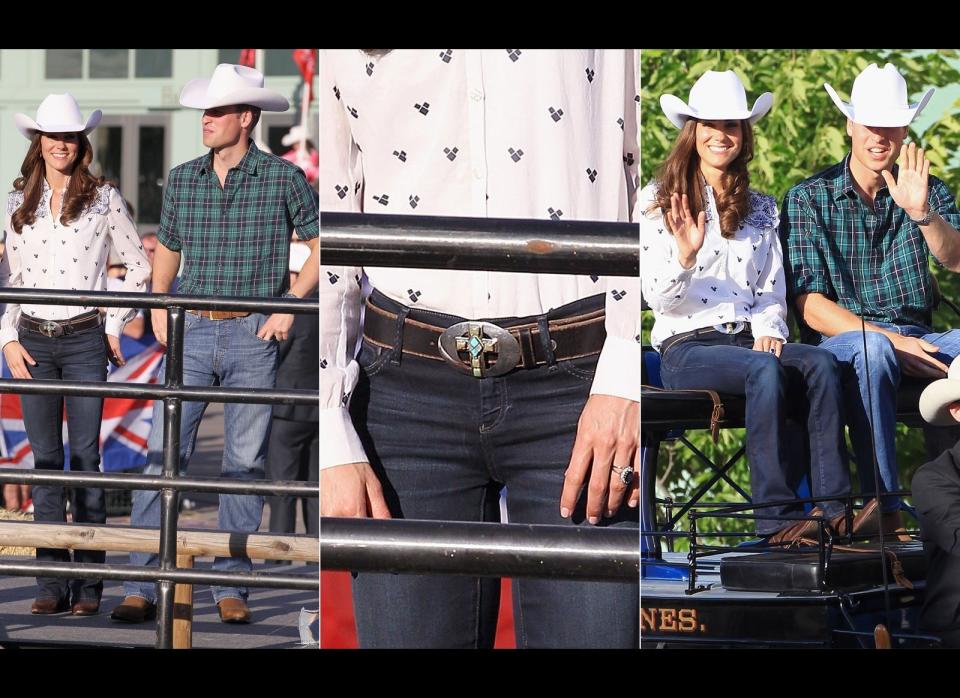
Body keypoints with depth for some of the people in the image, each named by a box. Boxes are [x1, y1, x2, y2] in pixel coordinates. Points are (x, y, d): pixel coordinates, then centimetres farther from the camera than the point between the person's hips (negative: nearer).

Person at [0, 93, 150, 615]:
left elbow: (139, 267, 8)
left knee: (85, 459, -3)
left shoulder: (103, 199, 1)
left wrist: (115, 326, 3)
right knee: (45, 462, 3)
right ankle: (51, 582, 5)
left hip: (85, 341, -3)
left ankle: (88, 582, 0)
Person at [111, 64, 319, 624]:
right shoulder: (182, 179, 8)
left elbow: (323, 244, 3)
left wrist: (289, 306, -5)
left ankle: (232, 585, 10)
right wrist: (159, 307, 9)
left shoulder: (283, 178, -3)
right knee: (163, 454, -6)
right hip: (192, 333, 3)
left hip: (253, 336, -3)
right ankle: (142, 588, -7)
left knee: (246, 462, 2)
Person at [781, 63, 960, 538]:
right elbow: (810, 305, -5)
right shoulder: (807, 199, 4)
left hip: (915, 338, 3)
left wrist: (921, 213, -29)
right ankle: (885, 512, -38)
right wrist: (889, 338, -17)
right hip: (838, 338, -3)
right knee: (873, 350, -39)